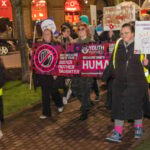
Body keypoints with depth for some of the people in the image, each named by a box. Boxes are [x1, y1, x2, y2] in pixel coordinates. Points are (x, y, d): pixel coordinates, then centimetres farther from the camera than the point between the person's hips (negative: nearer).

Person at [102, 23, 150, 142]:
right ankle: (117, 133, 9)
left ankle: (138, 127, 29)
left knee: (137, 105, 7)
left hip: (136, 82, -4)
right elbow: (113, 62, 13)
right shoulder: (118, 45, 6)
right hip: (120, 82, 4)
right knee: (118, 106, 1)